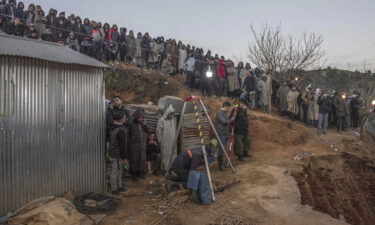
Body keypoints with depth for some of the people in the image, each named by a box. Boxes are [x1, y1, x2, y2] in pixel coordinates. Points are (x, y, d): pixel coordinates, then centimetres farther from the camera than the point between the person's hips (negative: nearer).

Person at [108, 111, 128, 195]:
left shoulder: (115, 128, 6)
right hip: (117, 155, -10)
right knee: (115, 172, 3)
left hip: (113, 153, 10)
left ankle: (120, 187, 31)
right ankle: (114, 190, 15)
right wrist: (125, 157, -15)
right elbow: (123, 145, -23)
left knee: (119, 171, 19)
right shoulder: (121, 130, -25)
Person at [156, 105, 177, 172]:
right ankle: (165, 168, 12)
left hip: (173, 142, 5)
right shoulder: (162, 120, -8)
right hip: (165, 142, -5)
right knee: (165, 155, 1)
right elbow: (158, 131, -6)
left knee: (173, 154, 8)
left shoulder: (174, 120, 9)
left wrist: (175, 138, 15)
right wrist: (160, 140, -5)